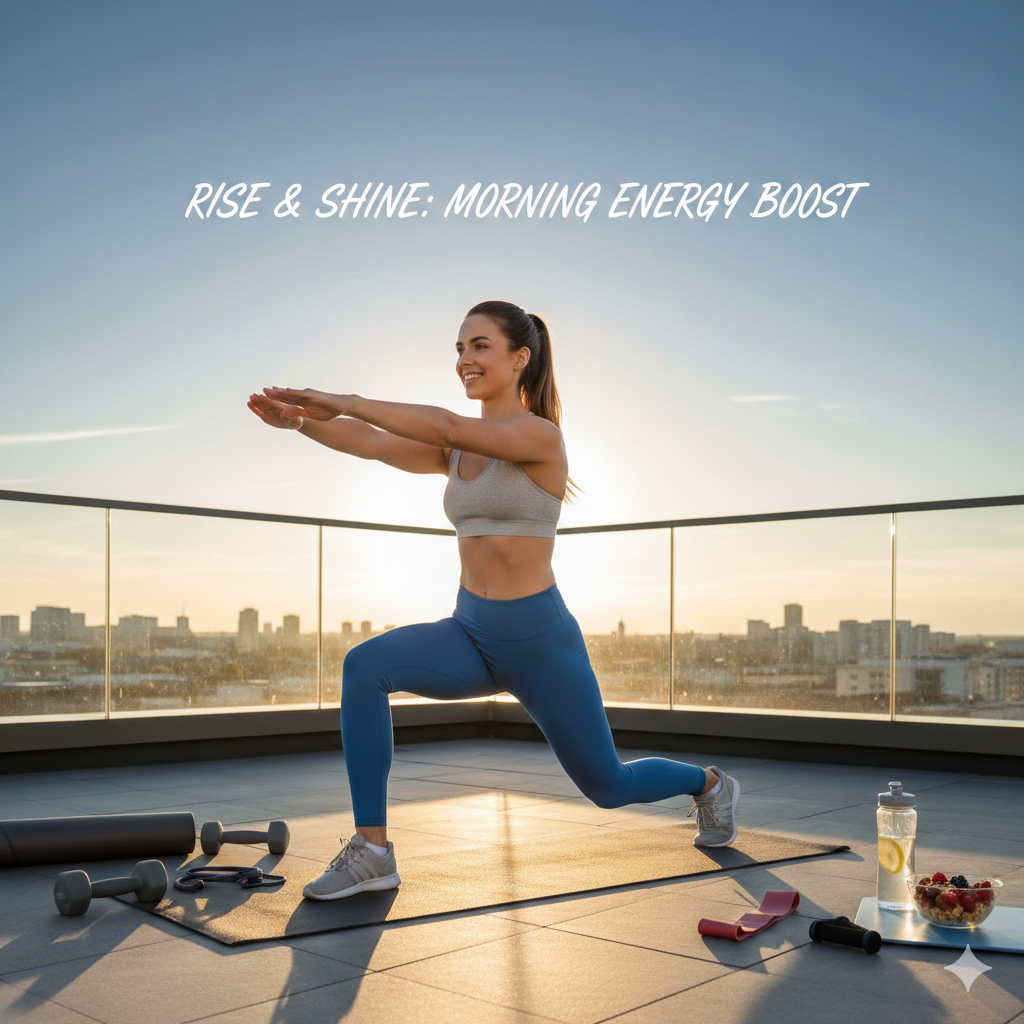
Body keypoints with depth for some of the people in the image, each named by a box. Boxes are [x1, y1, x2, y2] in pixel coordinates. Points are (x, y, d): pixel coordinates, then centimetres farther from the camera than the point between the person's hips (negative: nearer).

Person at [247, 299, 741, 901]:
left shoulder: (541, 435, -14)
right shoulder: (457, 450, 7)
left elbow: (445, 427, -30)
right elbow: (374, 444, -9)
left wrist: (343, 401, -30)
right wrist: (300, 421, -24)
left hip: (540, 638, -5)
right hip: (470, 633, 6)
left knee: (608, 786, 11)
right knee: (366, 665, -24)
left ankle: (710, 784, 45)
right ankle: (373, 852, -17)